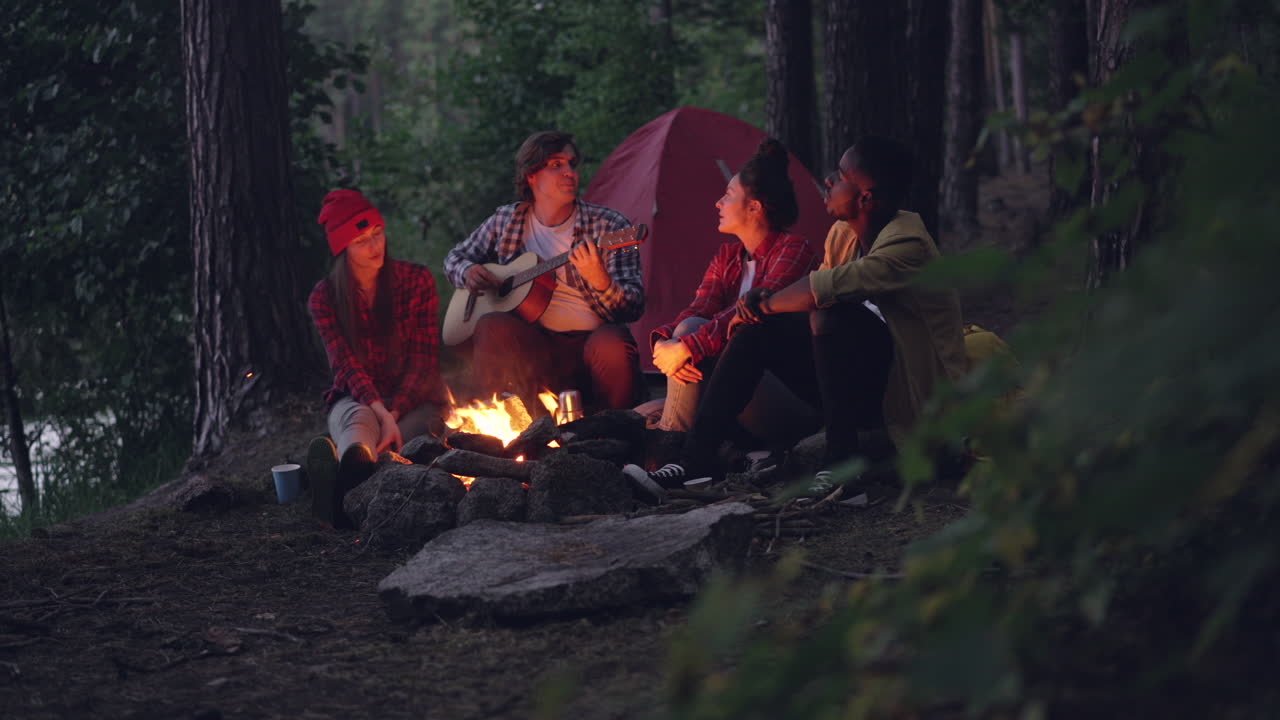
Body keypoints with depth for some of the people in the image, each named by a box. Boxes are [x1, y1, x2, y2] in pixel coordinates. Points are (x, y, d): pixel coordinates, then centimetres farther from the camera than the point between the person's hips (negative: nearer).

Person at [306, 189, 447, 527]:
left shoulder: (416, 281, 0)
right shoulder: (325, 297, 0)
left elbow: (424, 360, -5)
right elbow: (348, 366, -11)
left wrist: (393, 416, -21)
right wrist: (381, 414, -30)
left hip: (413, 401, 2)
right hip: (356, 400, -2)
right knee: (358, 420, -40)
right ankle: (356, 469, -74)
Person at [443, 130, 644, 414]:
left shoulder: (610, 226, 1)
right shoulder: (506, 221, 10)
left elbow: (633, 308, -6)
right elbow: (455, 259, 26)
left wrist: (598, 280, -28)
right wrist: (469, 272, 1)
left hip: (589, 343, -2)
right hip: (531, 345, 2)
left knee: (612, 344, -36)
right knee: (493, 326, -30)